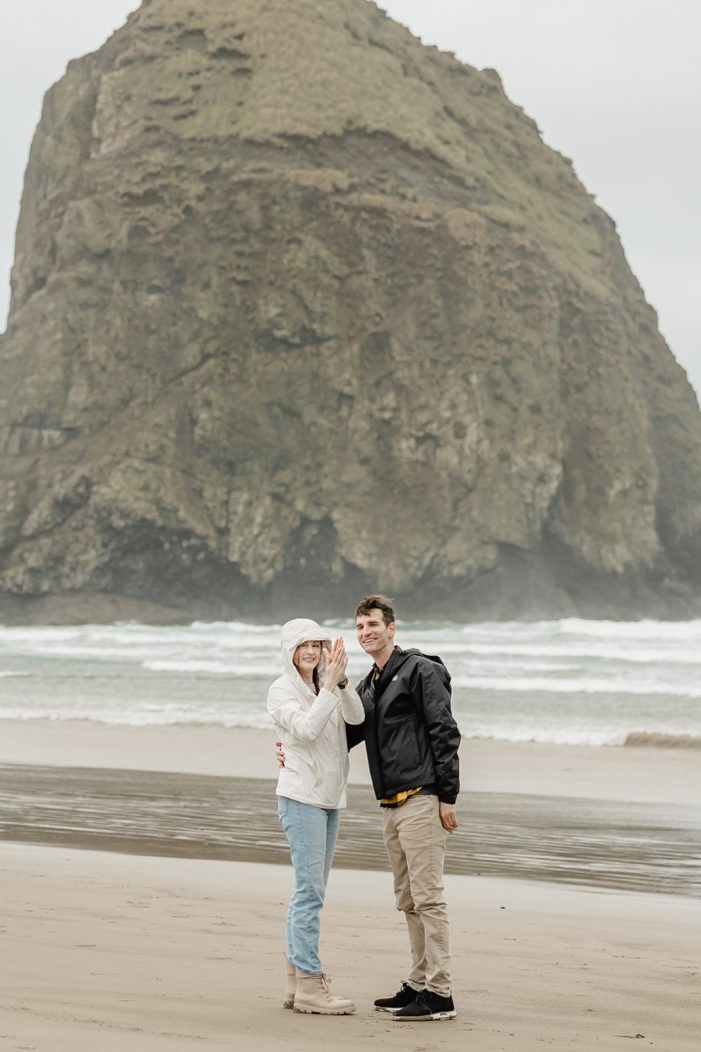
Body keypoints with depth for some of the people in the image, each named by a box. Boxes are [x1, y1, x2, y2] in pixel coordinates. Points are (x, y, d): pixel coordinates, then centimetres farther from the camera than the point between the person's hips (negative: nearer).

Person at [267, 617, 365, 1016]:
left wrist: (341, 679, -19)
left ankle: (297, 981, 13)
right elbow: (306, 729, -20)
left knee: (310, 890, 9)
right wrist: (329, 686, -22)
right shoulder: (282, 691, -5)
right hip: (302, 796, -7)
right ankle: (309, 985, -12)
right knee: (311, 889, -12)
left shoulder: (327, 685, 11)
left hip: (330, 799, 7)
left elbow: (356, 716, -6)